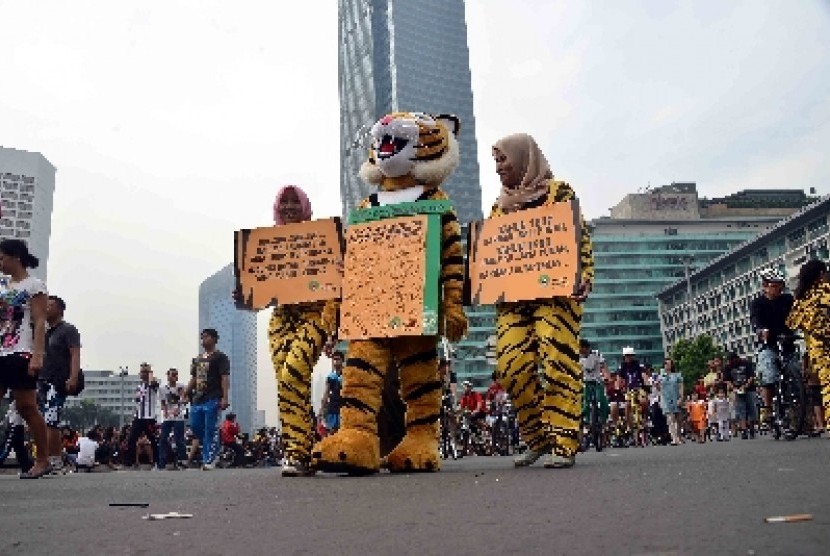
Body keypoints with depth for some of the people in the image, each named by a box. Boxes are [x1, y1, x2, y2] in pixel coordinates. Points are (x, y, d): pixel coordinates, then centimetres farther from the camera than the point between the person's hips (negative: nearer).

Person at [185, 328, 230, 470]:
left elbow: (225, 378, -9)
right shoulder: (197, 359, 21)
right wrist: (187, 393, 13)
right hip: (197, 399, 7)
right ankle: (209, 450, 25)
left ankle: (209, 460, -5)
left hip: (212, 399, -7)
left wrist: (224, 397, -18)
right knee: (195, 427, 6)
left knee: (209, 430, -8)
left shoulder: (220, 357, -1)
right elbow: (193, 378, 24)